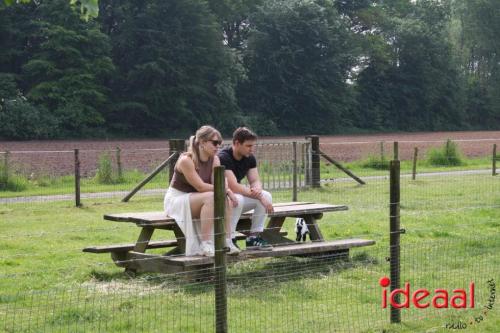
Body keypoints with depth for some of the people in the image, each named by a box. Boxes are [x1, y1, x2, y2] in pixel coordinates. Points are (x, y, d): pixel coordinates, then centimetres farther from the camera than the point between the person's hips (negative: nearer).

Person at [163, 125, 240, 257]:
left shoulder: (214, 160, -1)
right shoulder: (186, 160, -22)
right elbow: (200, 187, -26)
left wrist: (228, 191, -30)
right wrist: (225, 189, -25)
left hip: (195, 199, 7)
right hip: (176, 200, -7)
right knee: (210, 197, -32)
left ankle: (227, 242, -14)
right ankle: (206, 245, -31)